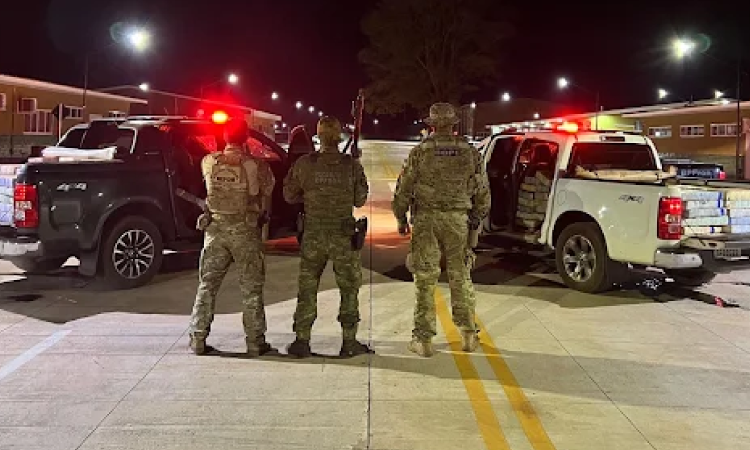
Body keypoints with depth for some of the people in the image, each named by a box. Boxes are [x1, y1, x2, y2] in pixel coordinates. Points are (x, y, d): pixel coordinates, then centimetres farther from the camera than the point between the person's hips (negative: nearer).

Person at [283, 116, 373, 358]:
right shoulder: (352, 165, -7)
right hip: (343, 237, -1)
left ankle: (302, 341, 14)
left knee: (307, 288, 11)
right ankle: (349, 342, 13)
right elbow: (360, 200, 2)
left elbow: (290, 195, 6)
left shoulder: (304, 164, -5)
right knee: (349, 288, 11)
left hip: (313, 235, 1)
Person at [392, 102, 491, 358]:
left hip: (426, 219, -2)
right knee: (460, 277, 13)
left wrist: (401, 219, 12)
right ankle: (468, 334, 19)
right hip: (457, 219, 2)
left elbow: (403, 189, -1)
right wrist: (476, 218, 22)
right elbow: (483, 193, 8)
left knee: (425, 279, 4)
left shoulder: (420, 152, -3)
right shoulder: (470, 153, 3)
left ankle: (424, 339, 7)